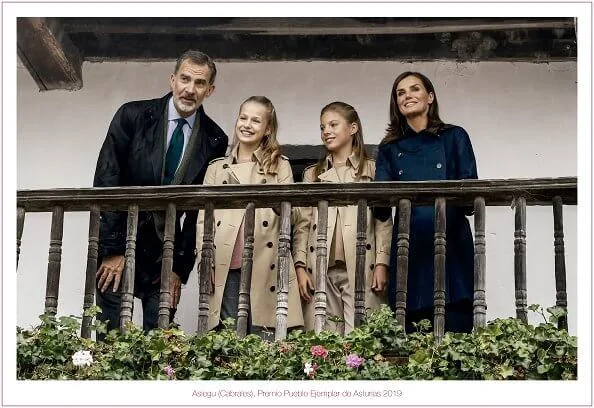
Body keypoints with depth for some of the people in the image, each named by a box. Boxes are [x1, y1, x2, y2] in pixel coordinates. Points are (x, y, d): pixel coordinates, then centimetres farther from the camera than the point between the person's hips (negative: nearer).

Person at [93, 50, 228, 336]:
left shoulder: (215, 141, 2)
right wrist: (112, 250, -12)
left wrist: (181, 268, -2)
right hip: (115, 247, -2)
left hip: (164, 252, 2)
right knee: (112, 334, -8)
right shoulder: (132, 116, -4)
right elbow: (105, 181, -7)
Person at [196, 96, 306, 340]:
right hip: (226, 267, 2)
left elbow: (290, 214, 10)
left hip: (265, 268, -1)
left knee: (263, 338, -6)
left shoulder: (280, 166, 15)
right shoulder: (216, 168, 19)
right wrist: (204, 260, 1)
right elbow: (204, 217, 14)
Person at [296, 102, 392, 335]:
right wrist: (300, 267, 1)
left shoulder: (372, 170, 11)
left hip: (360, 269, -3)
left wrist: (382, 264, -7)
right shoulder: (312, 174, 19)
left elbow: (384, 222, 4)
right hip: (320, 270, 3)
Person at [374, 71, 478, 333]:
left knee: (455, 331, -10)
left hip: (451, 248, -1)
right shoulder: (390, 149, 18)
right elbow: (381, 211, 9)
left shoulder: (454, 137, 14)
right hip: (408, 253, 2)